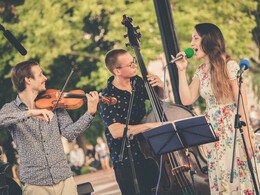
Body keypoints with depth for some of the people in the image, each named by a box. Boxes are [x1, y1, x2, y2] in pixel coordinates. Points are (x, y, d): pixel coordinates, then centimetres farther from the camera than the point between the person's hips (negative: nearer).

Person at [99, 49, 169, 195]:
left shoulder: (137, 82, 2)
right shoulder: (108, 97, -17)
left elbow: (162, 97, 19)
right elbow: (116, 131, -28)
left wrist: (161, 86, -6)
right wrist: (149, 125, -32)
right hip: (125, 161, -5)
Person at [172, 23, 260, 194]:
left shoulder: (229, 66, -10)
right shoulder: (201, 71, 10)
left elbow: (242, 105, -13)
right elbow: (187, 99, 2)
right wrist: (182, 70, 0)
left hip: (233, 131, -6)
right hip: (213, 133, 6)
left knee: (238, 177, -3)